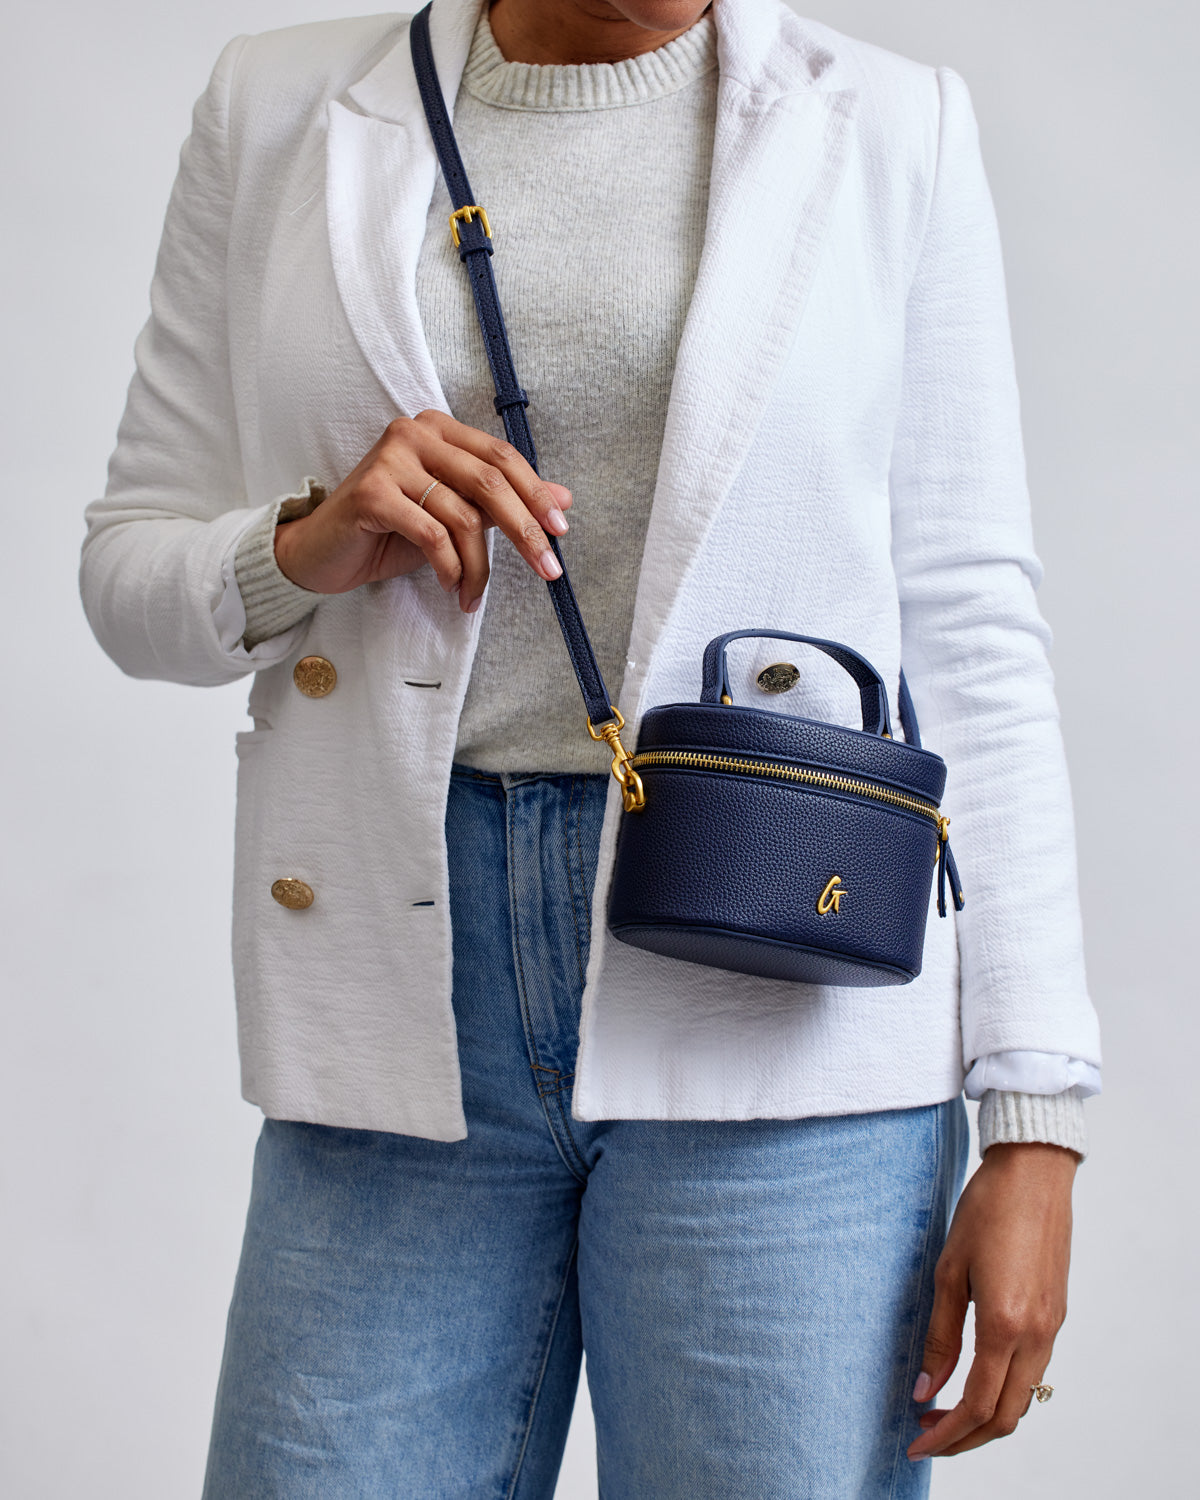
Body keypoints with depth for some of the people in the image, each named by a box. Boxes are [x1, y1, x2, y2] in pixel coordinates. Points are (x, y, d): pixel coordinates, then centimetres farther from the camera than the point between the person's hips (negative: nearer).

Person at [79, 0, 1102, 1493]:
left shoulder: (886, 126, 4)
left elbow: (967, 632, 2)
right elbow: (128, 569, 12)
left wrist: (1032, 1122, -3)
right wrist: (303, 546, -12)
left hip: (776, 1027, -1)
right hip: (409, 1003, 2)